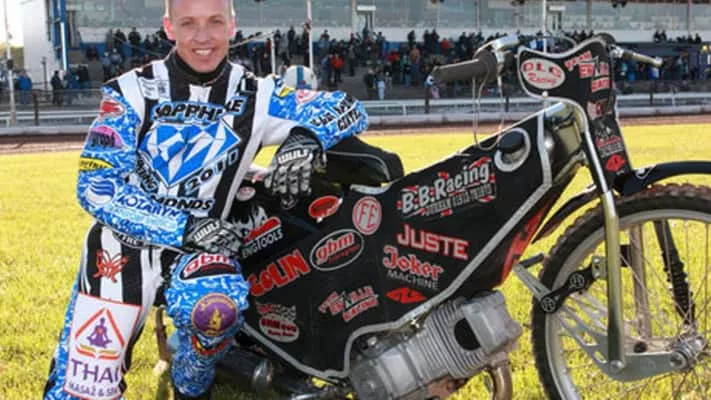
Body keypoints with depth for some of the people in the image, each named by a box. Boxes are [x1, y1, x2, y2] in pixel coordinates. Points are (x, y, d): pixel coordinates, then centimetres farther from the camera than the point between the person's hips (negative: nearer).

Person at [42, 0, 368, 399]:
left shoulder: (256, 97, -1)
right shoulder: (134, 90, -5)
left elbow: (348, 107, -1)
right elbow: (96, 184, -11)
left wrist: (306, 138, -24)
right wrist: (184, 228, -22)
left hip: (203, 242, 1)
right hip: (127, 239, 0)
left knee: (217, 308, -34)